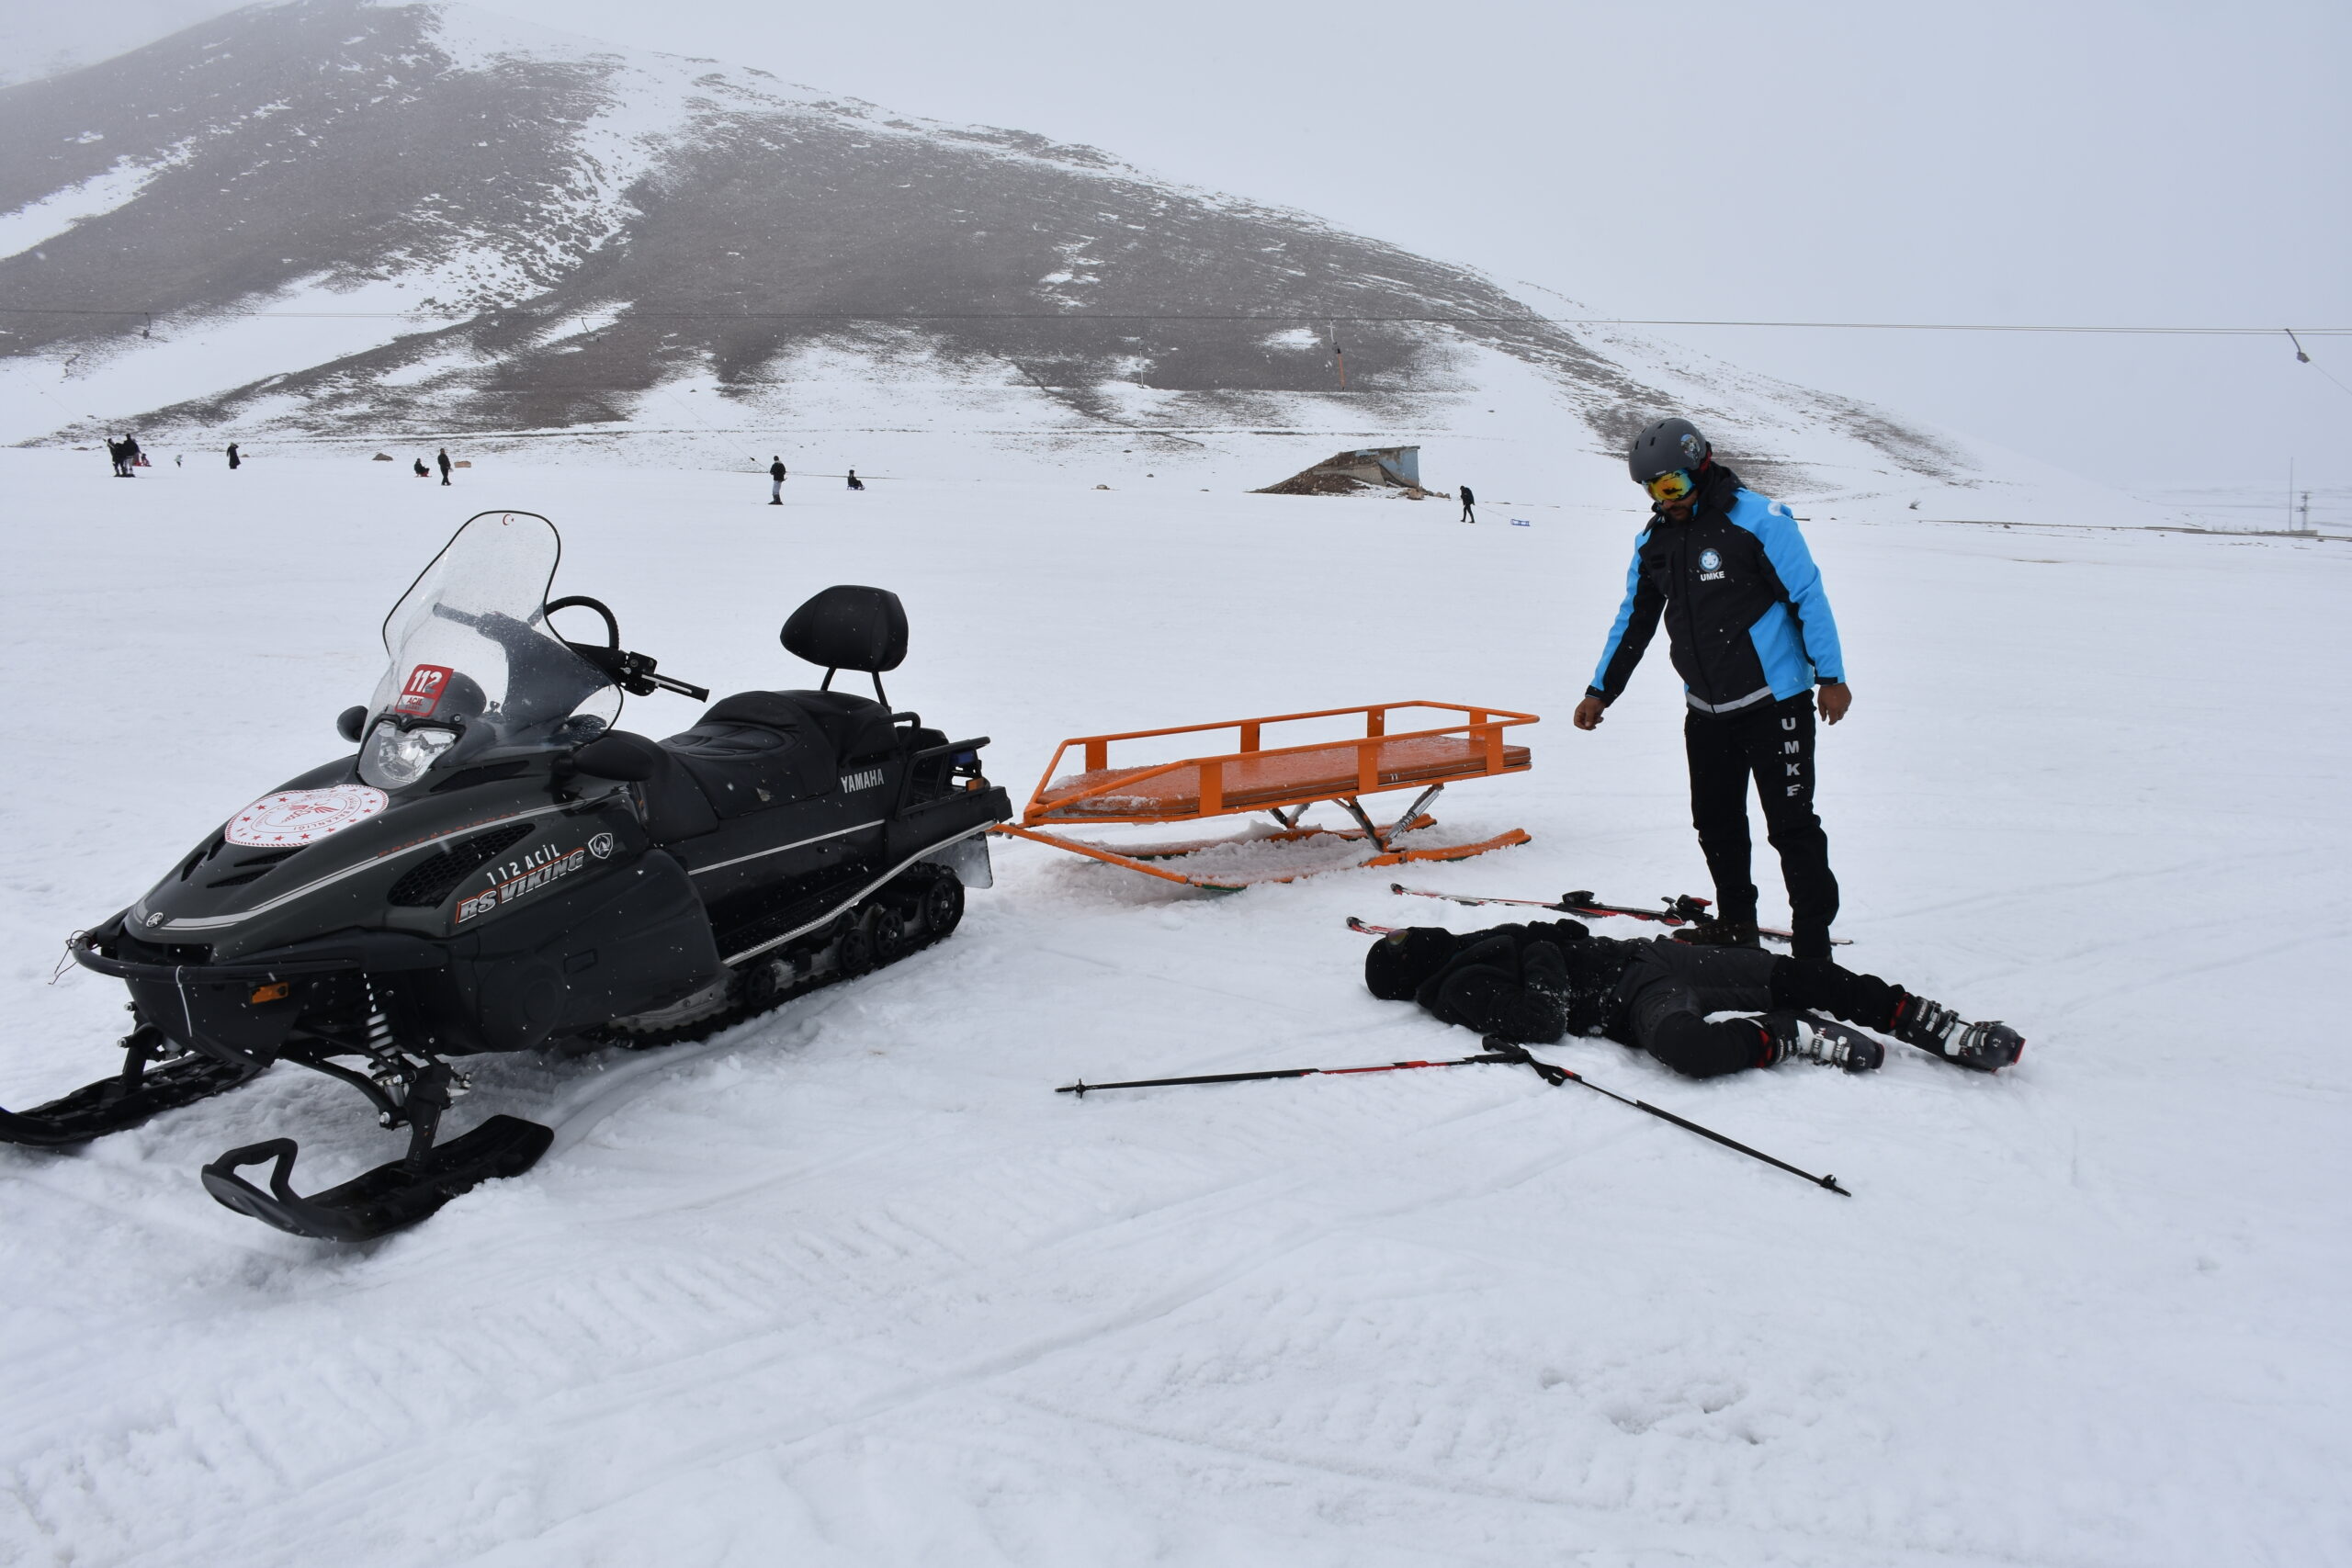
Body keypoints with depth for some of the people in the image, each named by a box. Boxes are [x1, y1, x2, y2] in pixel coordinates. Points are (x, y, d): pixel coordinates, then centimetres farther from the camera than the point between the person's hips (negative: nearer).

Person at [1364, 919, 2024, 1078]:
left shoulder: (1485, 940, 17)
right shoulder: (1455, 991, 6)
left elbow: (1564, 935, 15)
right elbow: (1544, 1021, -1)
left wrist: (1544, 941, 3)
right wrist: (1542, 962, 4)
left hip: (1652, 957, 4)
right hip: (1633, 1001, -4)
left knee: (1798, 974, -16)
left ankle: (1932, 1026, -9)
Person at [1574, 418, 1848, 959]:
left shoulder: (1758, 519, -12)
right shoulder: (1654, 540, 7)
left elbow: (1808, 595, -11)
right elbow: (1634, 619, 16)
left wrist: (1831, 676, -13)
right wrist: (1601, 690, 15)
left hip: (1774, 700, -6)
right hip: (1707, 709, 6)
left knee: (1791, 824, -4)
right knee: (1715, 821, 12)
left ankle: (1814, 940, 4)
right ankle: (1736, 922, 29)